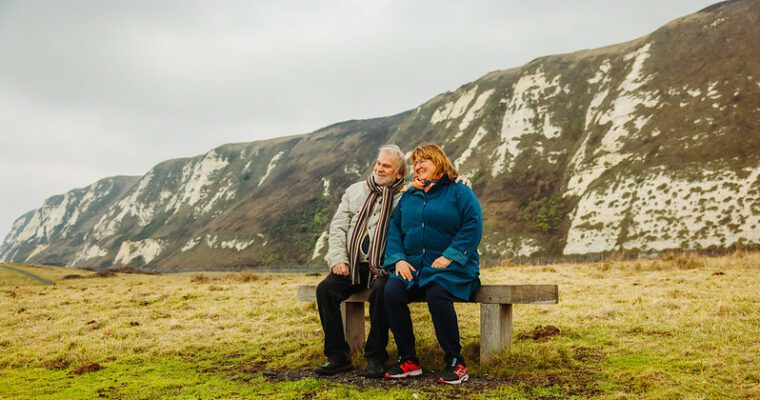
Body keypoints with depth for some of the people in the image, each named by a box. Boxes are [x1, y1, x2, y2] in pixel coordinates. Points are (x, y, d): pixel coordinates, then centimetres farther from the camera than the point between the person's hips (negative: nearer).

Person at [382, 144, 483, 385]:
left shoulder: (459, 192, 4)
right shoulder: (409, 196, 20)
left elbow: (473, 226, -8)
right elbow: (394, 227, 14)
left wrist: (450, 257, -18)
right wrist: (398, 259, -4)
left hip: (450, 267, -4)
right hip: (413, 266, 5)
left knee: (436, 294, -36)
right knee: (391, 292, -25)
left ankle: (456, 363, -21)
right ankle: (408, 361, -14)